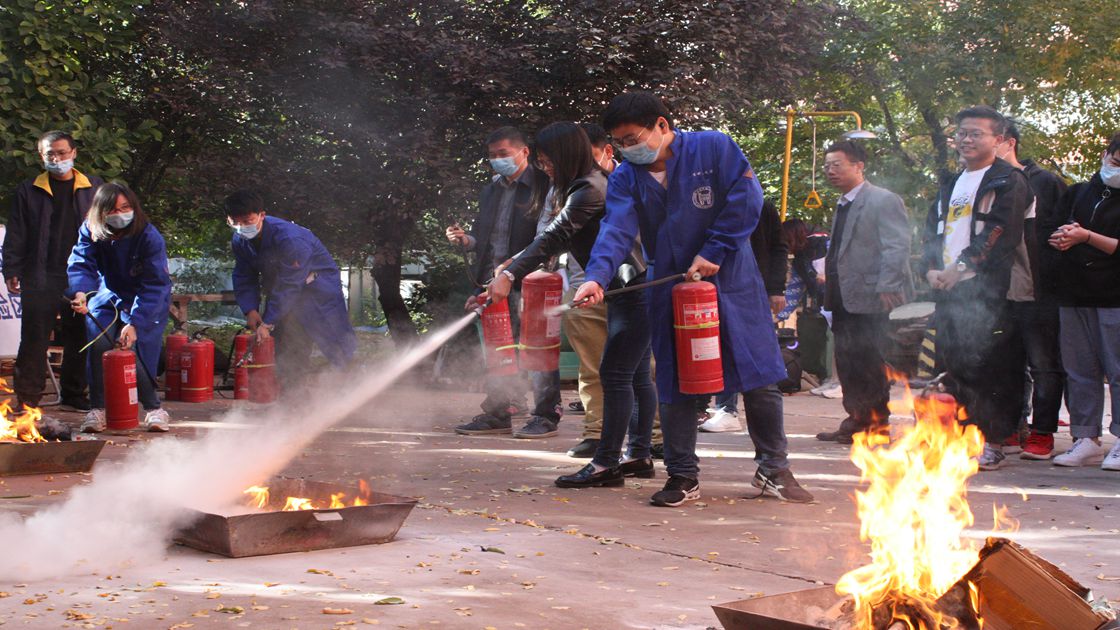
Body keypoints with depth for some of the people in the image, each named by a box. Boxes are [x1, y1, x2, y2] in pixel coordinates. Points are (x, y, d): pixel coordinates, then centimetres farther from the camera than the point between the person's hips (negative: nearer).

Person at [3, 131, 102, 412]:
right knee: (34, 338, 0)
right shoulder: (28, 191, 8)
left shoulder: (94, 188, 9)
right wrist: (11, 272, -2)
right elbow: (15, 236, 6)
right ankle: (28, 397, 5)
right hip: (40, 279, -1)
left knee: (79, 338, 7)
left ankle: (74, 394, 17)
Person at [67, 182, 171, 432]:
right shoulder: (90, 232, -10)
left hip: (148, 304, -4)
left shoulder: (149, 237, -24)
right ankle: (97, 409, -2)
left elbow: (154, 286, -26)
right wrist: (80, 293, -42)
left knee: (136, 349, -19)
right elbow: (81, 265, -19)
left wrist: (135, 324, -35)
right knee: (98, 347, -14)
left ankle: (153, 407, -3)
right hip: (108, 297, 4)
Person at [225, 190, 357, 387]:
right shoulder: (239, 241, -10)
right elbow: (244, 279, -1)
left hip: (318, 284, -7)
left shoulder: (287, 236, -34)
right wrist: (250, 310, -19)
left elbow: (288, 285, -33)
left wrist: (268, 322, -33)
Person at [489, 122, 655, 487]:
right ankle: (640, 456, 19)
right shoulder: (595, 181, 14)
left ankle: (606, 464, -9)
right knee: (635, 376, 13)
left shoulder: (588, 191, -18)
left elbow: (552, 238, -27)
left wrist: (511, 275, -34)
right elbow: (560, 240, 18)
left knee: (615, 374, -10)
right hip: (625, 289, 11)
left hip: (637, 289, -11)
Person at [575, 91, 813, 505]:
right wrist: (597, 277, -32)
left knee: (760, 377, 3)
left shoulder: (715, 148, -7)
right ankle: (682, 478, 16)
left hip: (732, 282, -2)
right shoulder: (626, 178, 0)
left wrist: (713, 253, -15)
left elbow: (745, 201, -11)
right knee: (675, 385, 4)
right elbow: (617, 230, -13)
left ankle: (773, 470, 18)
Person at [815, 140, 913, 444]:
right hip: (844, 301, 8)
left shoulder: (884, 201, -8)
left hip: (871, 301, -8)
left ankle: (876, 425, 7)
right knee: (848, 365, 10)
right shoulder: (842, 206, 19)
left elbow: (897, 248, -15)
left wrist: (886, 290, -20)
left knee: (871, 365, -2)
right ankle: (856, 421, 19)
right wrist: (827, 273, 9)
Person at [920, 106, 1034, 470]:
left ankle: (992, 443, -1)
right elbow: (932, 231, 19)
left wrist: (961, 267, -15)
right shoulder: (950, 186, 22)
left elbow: (1000, 232, -14)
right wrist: (932, 269, 1)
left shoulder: (1008, 181, -2)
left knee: (991, 367, -7)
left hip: (989, 290, -7)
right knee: (954, 366, 8)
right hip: (948, 290, 7)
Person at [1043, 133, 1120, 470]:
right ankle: (1086, 440, 10)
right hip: (1074, 296, 4)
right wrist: (1060, 238, -7)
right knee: (1079, 371, 5)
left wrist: (1086, 236, -15)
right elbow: (1048, 230, 13)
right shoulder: (1077, 193, 16)